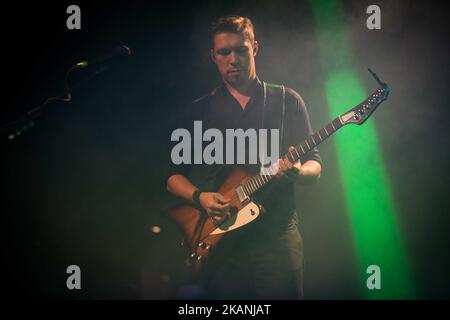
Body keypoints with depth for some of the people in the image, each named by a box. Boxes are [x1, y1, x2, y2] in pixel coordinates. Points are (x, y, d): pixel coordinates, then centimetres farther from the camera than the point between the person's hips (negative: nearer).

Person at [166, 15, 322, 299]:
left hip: (277, 235, -1)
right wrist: (200, 196, -8)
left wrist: (297, 172, -15)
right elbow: (174, 175, 12)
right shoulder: (200, 111, 13)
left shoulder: (286, 100, 10)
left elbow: (315, 166, 8)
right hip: (220, 238, 1)